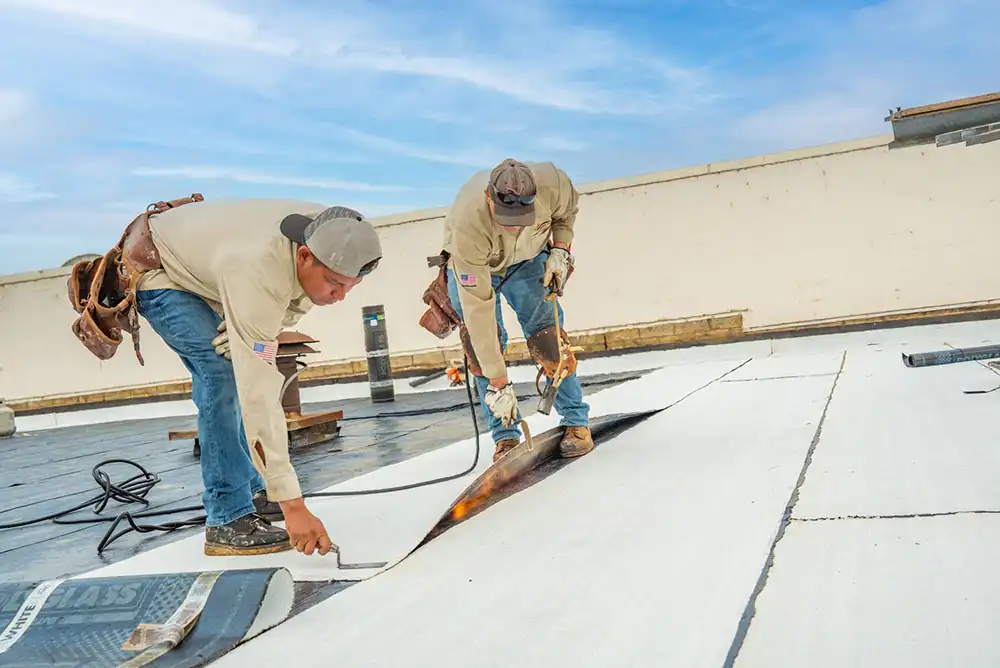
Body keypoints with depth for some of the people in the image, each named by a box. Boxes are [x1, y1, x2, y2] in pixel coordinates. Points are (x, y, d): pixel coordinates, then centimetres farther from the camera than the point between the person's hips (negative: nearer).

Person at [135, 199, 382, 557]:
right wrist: (292, 505, -45)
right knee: (223, 375, -22)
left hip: (198, 262, 8)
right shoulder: (258, 275, -44)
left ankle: (252, 492, 22)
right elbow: (259, 392, -45)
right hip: (158, 274, -8)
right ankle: (228, 520, -16)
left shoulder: (328, 231, -23)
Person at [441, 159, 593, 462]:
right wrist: (498, 382, -38)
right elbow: (478, 309, -40)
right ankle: (505, 438, -1)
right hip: (473, 266, -2)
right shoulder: (467, 226, -43)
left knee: (547, 334, -8)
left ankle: (576, 423, 6)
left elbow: (567, 210, -6)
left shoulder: (552, 181, -36)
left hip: (528, 258, 2)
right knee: (480, 340, -12)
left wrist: (559, 250, -19)